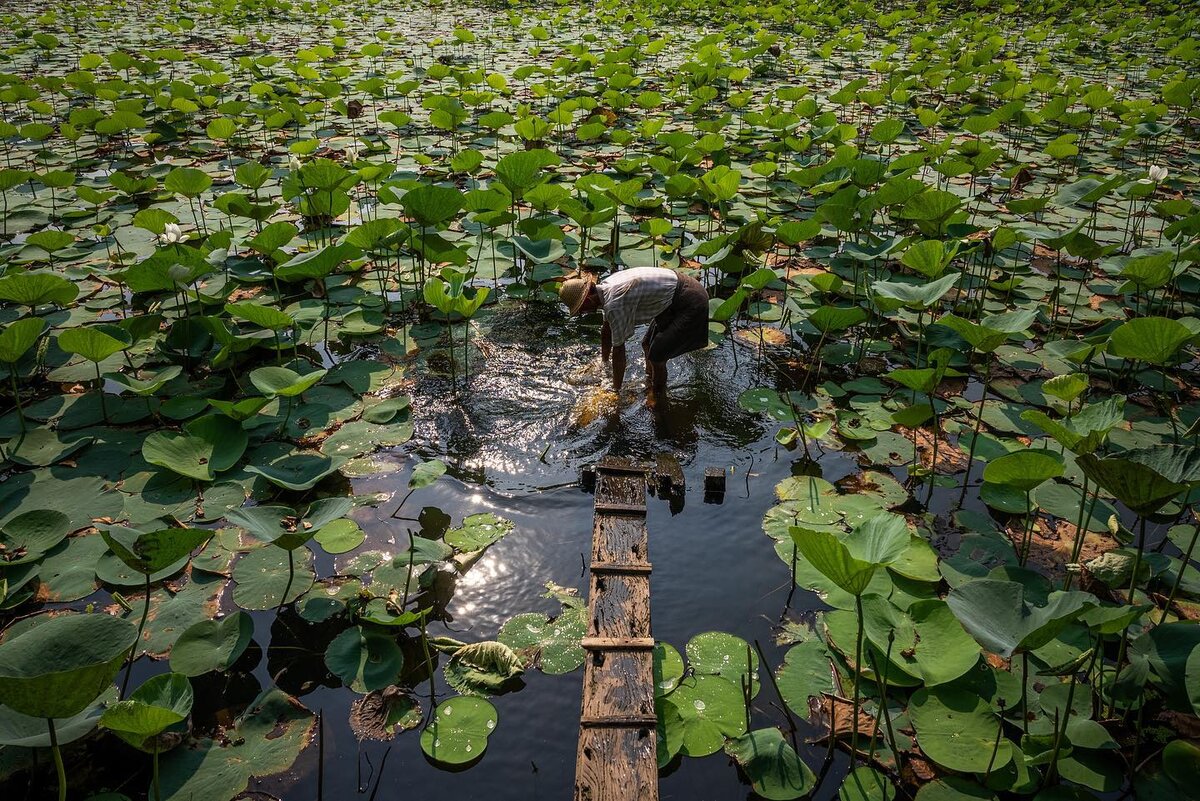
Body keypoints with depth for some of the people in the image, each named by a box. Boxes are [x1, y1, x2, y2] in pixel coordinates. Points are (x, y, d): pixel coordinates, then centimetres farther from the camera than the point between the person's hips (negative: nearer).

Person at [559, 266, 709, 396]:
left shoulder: (614, 304, -26)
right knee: (647, 345, 18)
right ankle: (649, 386, 35)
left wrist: (616, 390, -6)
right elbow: (606, 332, 18)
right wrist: (603, 365, 30)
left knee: (656, 356, -9)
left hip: (690, 304, -10)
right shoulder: (605, 287, 3)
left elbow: (618, 350, -17)